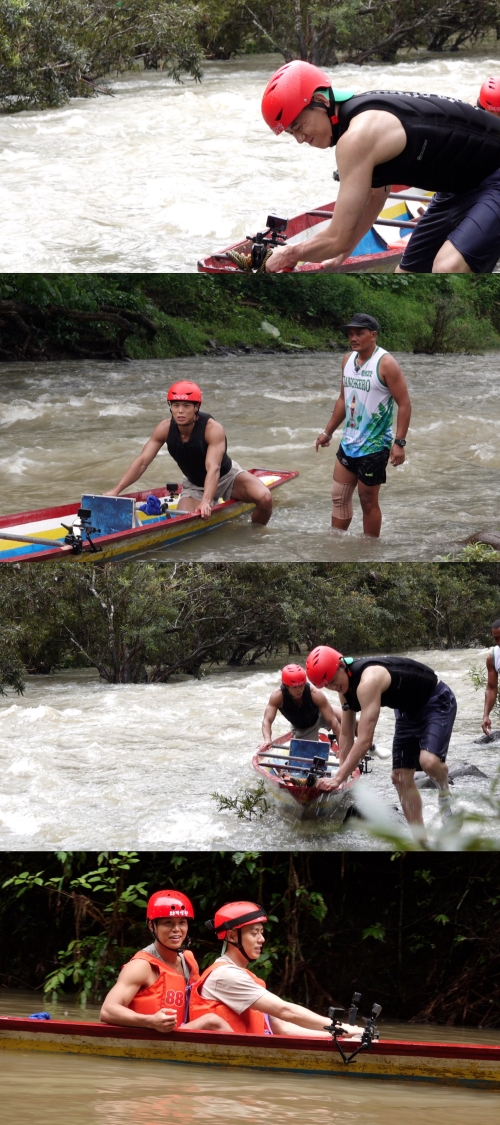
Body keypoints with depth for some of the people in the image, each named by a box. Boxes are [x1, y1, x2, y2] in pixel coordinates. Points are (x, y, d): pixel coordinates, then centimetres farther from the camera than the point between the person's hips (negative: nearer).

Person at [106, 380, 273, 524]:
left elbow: (213, 469, -42)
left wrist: (206, 502, -57)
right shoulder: (165, 428, -19)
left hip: (227, 477, -3)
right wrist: (116, 491, -29)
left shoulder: (212, 428, -31)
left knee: (264, 498, -27)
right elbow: (142, 462, -19)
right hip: (195, 485, 3)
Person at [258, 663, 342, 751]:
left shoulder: (315, 694, -37)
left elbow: (333, 721, -36)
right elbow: (267, 720, -36)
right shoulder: (277, 696, -33)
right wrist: (267, 740, -57)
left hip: (319, 716, -1)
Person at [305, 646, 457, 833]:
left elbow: (364, 740, -38)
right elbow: (346, 735, 5)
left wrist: (338, 778, -35)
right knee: (401, 777, 3)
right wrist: (340, 774, 3)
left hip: (436, 701, -9)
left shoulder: (368, 681, -36)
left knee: (429, 760, -33)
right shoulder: (345, 686, -7)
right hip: (408, 711, 9)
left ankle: (444, 794, 0)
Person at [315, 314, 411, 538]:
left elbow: (404, 404, -17)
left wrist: (399, 443, -23)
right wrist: (328, 431, 19)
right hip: (349, 443, 7)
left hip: (374, 446, -7)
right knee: (339, 496, 10)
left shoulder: (385, 364, -16)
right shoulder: (348, 360, 7)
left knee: (368, 501, 1)